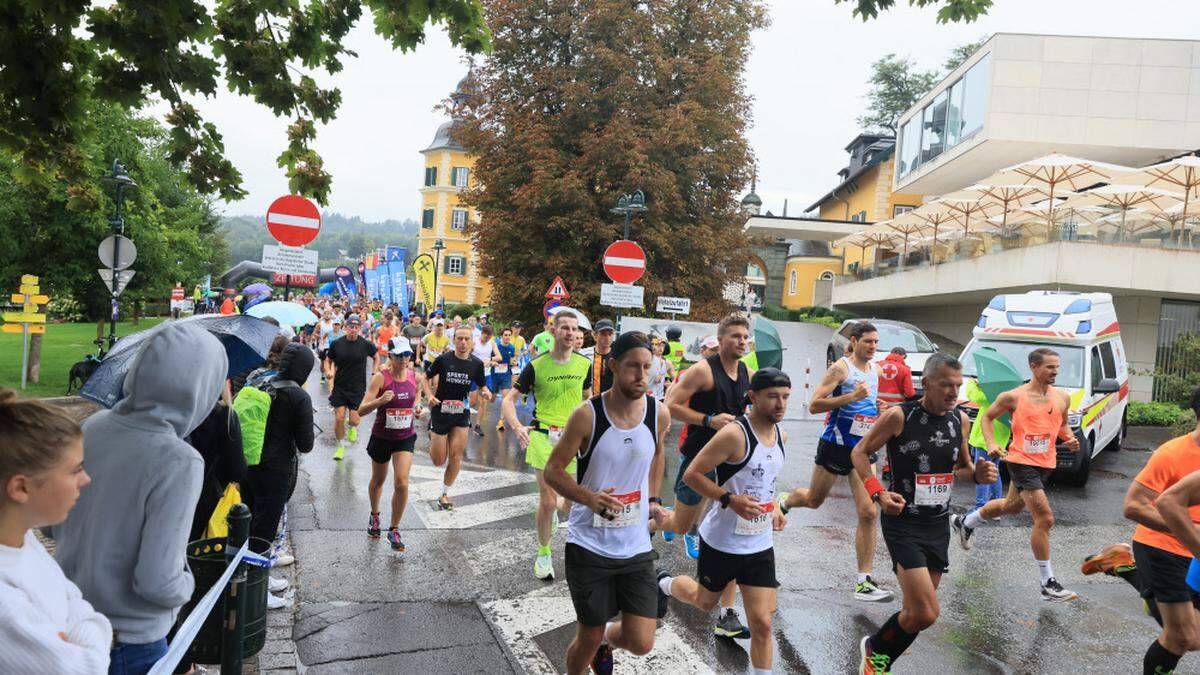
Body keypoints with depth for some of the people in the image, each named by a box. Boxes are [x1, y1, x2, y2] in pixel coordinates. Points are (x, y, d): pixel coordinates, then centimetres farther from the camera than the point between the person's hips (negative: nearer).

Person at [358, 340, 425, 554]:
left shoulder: (416, 376, -6)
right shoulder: (380, 378, -17)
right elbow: (362, 410, -23)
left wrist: (417, 406, -2)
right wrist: (380, 400, -40)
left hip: (406, 437, 1)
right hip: (381, 437, -1)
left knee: (402, 483, -12)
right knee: (378, 480, 20)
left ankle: (394, 530, 6)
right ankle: (374, 516, 49)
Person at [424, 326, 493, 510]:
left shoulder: (476, 363, -3)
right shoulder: (443, 359, -9)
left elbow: (482, 385, 8)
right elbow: (426, 378, 4)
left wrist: (486, 392, -15)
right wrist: (429, 395, -13)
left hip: (461, 414, 2)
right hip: (440, 412, -1)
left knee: (456, 456, -4)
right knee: (439, 461, 3)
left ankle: (445, 494, 16)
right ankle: (432, 439, 39)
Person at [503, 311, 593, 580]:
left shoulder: (584, 364, 3)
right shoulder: (537, 366, -7)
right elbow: (509, 400, -6)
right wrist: (517, 426, -24)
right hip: (544, 437, -3)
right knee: (548, 502, -4)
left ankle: (555, 507, 42)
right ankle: (543, 553, 20)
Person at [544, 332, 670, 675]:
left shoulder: (659, 414, -4)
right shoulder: (587, 415, -15)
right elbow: (552, 470, -9)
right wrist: (589, 498, -25)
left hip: (636, 546, 3)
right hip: (589, 544, -3)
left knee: (641, 643, 0)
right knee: (588, 639, 7)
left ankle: (607, 640, 35)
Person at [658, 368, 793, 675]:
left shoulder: (781, 435, 3)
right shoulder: (734, 434, -22)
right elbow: (691, 474, -20)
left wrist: (773, 509, 7)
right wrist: (730, 500, -27)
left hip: (760, 544, 5)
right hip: (722, 541, -5)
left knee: (762, 623, 1)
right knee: (705, 601, 20)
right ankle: (666, 583, 50)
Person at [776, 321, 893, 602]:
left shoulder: (875, 368, 10)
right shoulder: (841, 367, -12)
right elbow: (814, 405, -20)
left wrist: (879, 415, 13)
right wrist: (852, 397, -28)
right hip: (835, 445, -5)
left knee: (868, 513, -6)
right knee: (814, 500, 14)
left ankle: (864, 582, -1)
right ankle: (782, 501, 49)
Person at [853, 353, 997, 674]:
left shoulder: (961, 419, 3)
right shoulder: (899, 416, -14)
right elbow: (860, 452, -5)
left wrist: (976, 474, -5)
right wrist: (878, 493, -19)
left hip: (938, 524, 6)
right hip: (902, 522, -6)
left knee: (916, 612, 13)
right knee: (925, 614, -15)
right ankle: (874, 648, 15)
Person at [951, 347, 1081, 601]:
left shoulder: (1062, 397, 4)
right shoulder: (1014, 397, -10)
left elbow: (1063, 425, 20)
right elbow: (986, 418, 2)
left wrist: (1070, 438, -2)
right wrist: (991, 444, -12)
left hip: (1046, 463, 7)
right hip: (1022, 461, -7)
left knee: (1012, 507, 24)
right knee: (1045, 519, -13)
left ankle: (964, 523, 49)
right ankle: (1048, 584, -3)